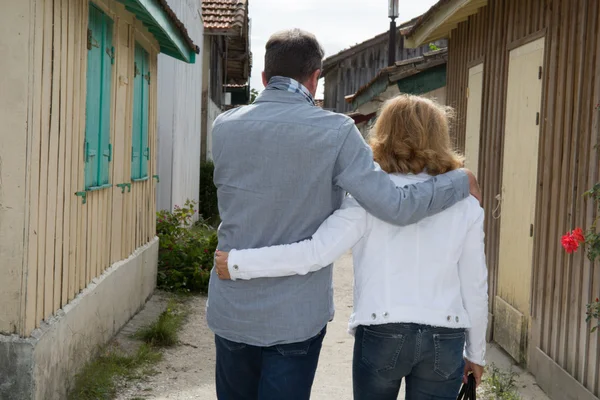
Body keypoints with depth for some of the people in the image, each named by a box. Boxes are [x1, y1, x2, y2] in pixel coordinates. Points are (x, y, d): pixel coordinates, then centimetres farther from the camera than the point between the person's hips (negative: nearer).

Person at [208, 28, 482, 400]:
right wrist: (462, 181, -1)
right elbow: (395, 206, -17)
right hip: (295, 317, -3)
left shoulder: (224, 126, -2)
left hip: (231, 311, 3)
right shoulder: (334, 131, -13)